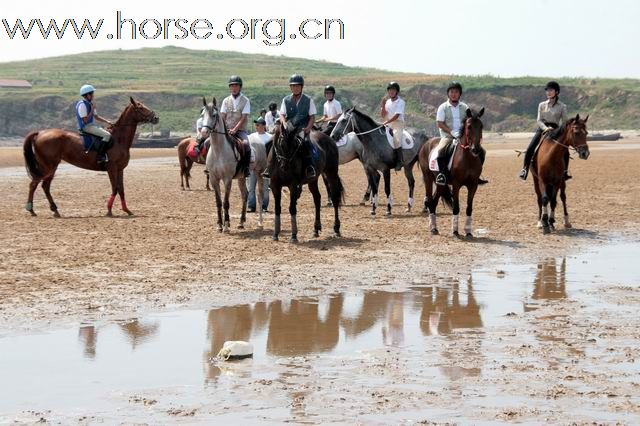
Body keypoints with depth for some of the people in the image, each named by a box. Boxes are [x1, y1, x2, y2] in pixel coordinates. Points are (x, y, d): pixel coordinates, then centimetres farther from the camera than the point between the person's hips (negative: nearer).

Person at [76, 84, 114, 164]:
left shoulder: (90, 103, 14)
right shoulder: (82, 105, -16)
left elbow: (96, 117, 19)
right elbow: (85, 120, -21)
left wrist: (107, 122, 7)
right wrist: (92, 110, -18)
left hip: (92, 125, 10)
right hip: (86, 127, -10)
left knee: (109, 133, 12)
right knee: (107, 135, -22)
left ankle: (105, 154, 5)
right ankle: (100, 157, -25)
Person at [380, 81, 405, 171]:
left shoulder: (400, 102, -4)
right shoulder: (387, 102, 12)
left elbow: (396, 115, -16)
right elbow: (383, 115, 7)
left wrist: (387, 122, -25)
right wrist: (382, 105, -5)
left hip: (398, 124, -6)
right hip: (388, 125, 6)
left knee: (396, 140, -27)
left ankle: (399, 161, -19)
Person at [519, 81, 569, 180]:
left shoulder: (562, 106, 5)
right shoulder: (542, 105, 8)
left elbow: (564, 122, 3)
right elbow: (539, 120, 2)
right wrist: (545, 128, -17)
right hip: (542, 129, 1)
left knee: (565, 151, -17)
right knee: (530, 149, -18)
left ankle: (565, 171, 2)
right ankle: (524, 169, -6)